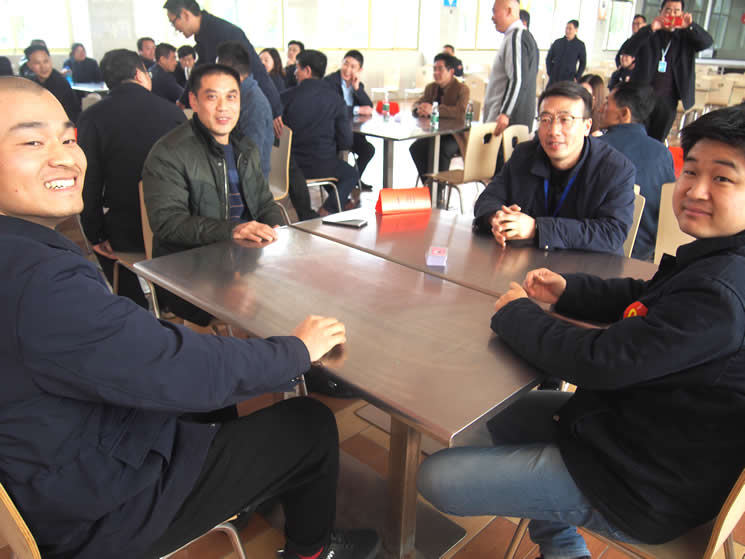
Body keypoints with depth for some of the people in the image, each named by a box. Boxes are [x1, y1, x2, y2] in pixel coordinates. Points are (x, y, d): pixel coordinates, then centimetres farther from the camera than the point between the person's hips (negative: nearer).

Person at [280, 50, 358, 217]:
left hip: (291, 166, 2)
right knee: (352, 175, 27)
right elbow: (345, 142, -7)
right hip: (321, 165, -1)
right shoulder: (336, 100, -6)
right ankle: (328, 209, 9)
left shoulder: (286, 96, -6)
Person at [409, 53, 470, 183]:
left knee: (442, 150, -35)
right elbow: (416, 104, 11)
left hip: (455, 135, -5)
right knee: (415, 148, -21)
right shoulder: (431, 87, 12)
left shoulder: (462, 89, -8)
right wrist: (420, 109, -17)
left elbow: (462, 111, -25)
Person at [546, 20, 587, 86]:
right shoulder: (557, 42, 6)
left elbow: (583, 63, 9)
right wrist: (550, 73, 4)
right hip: (554, 79, 2)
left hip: (569, 80, -2)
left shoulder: (580, 45, 2)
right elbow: (549, 58, 14)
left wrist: (576, 77, 0)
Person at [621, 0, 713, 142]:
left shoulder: (686, 37, 12)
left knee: (657, 140, 4)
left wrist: (690, 26, -22)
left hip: (668, 99, 2)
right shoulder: (647, 34, 7)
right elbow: (626, 50, -9)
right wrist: (650, 29, -23)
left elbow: (707, 42, -4)